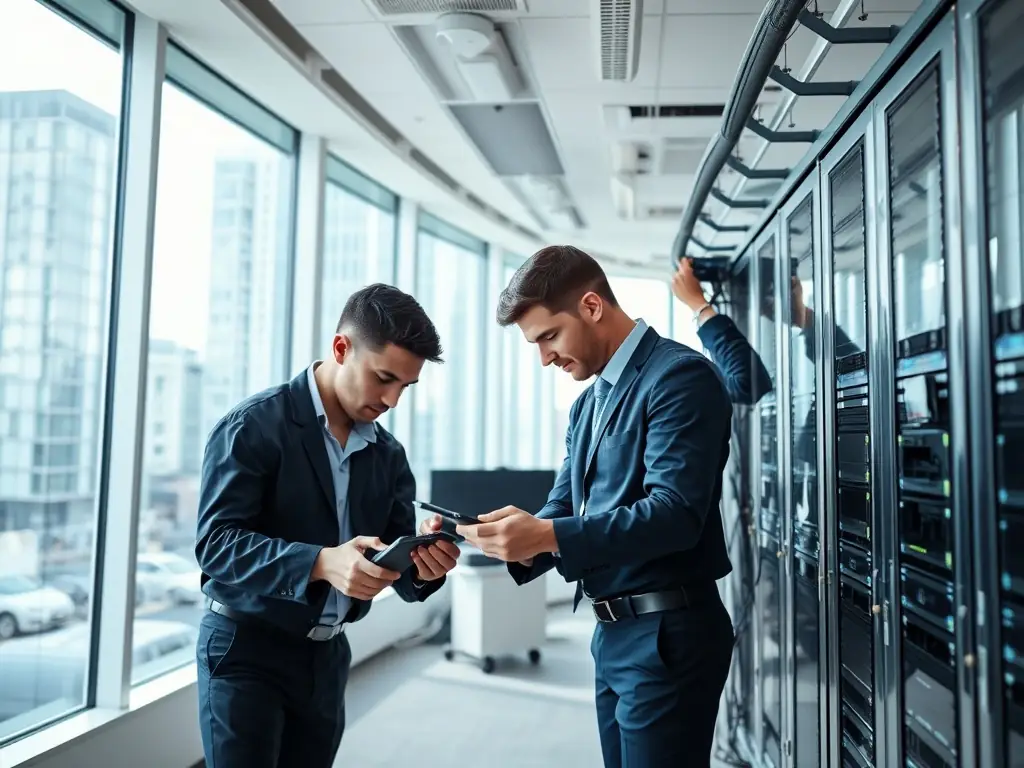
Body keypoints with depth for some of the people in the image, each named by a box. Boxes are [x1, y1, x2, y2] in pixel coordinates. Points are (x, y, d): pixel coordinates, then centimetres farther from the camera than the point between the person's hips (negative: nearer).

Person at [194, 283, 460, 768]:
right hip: (247, 648, -5)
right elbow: (216, 542, -20)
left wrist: (423, 562, -21)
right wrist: (320, 562, -33)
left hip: (326, 657, 5)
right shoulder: (254, 425, -13)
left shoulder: (388, 454, 5)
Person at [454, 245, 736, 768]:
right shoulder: (588, 402, 14)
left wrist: (547, 535, -31)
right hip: (613, 632, 9)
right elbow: (565, 508, 12)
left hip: (667, 635, -8)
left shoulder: (680, 376, -15)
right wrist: (523, 538, -10)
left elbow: (674, 513, -24)